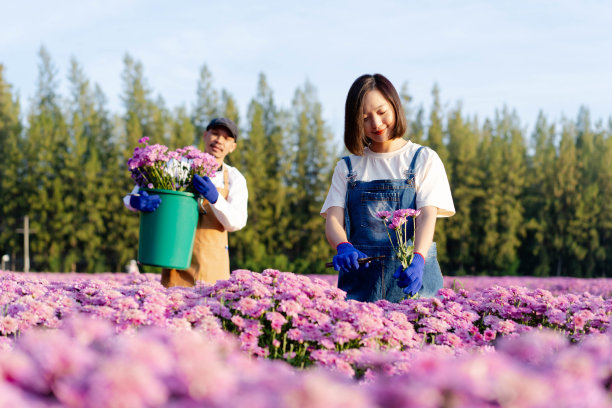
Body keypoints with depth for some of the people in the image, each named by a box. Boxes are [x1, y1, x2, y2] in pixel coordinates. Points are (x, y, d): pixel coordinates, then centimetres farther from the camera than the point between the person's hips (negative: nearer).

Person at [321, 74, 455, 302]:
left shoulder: (423, 159, 8)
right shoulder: (348, 167, 14)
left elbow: (428, 216, -5)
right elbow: (333, 219, 3)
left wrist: (417, 260, -24)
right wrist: (344, 248, -21)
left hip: (412, 278, -1)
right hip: (360, 278, 1)